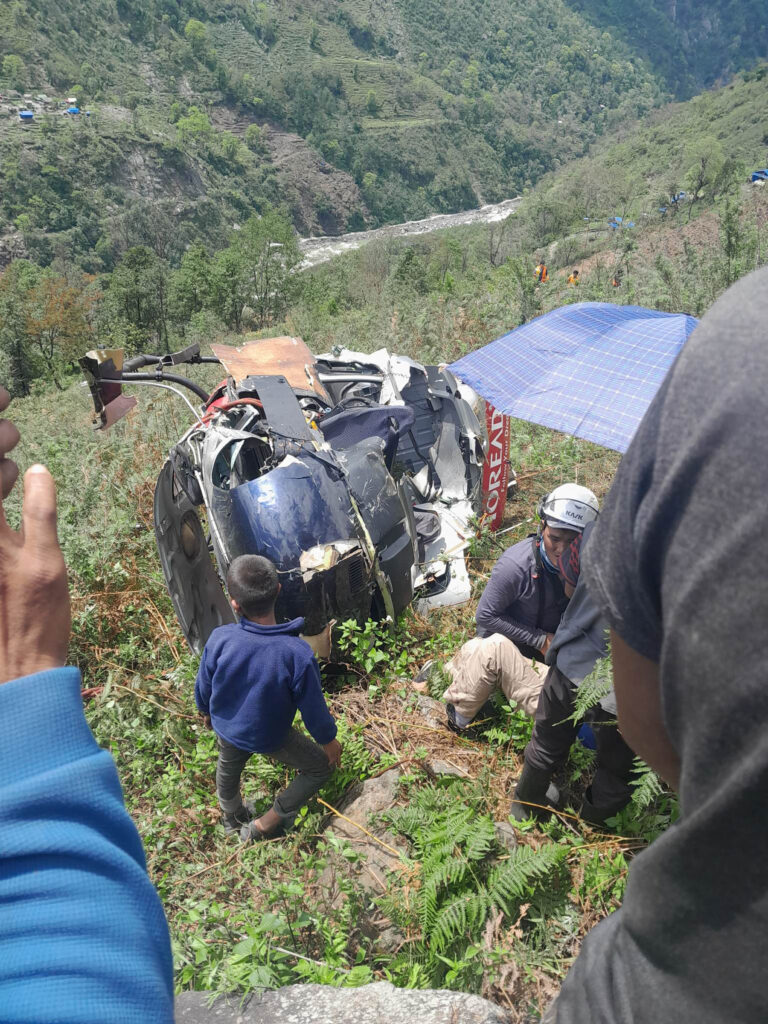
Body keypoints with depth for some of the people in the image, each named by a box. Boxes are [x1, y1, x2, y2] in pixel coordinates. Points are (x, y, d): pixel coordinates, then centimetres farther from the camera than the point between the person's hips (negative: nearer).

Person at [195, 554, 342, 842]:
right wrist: (328, 740, -1)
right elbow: (313, 708, -22)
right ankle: (264, 825, 30)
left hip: (225, 728, 4)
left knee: (228, 766, 36)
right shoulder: (298, 655, -37)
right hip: (270, 737, -3)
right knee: (322, 766, 22)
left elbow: (203, 687, -10)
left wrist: (206, 710, 14)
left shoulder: (219, 640, -30)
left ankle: (231, 815, 66)